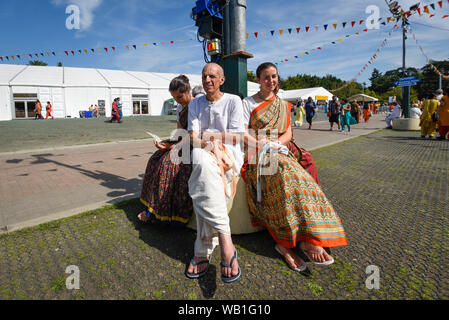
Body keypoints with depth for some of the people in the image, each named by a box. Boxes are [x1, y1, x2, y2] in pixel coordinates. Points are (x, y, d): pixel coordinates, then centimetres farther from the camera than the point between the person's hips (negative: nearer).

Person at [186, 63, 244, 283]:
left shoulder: (233, 101, 10)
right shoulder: (195, 105, 19)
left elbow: (235, 137, 1)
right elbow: (194, 138, 6)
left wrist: (206, 135, -4)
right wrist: (213, 142, -14)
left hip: (229, 156, -2)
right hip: (204, 157, 2)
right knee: (202, 162, -37)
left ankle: (203, 251, -32)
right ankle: (225, 242, -41)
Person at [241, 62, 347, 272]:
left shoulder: (282, 105, 23)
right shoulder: (248, 103, 10)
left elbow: (288, 134, 13)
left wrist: (276, 144, -9)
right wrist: (264, 145, -15)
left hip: (279, 152, 4)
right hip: (255, 155, -4)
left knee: (300, 178, -28)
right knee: (286, 173, -35)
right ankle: (308, 240, -32)